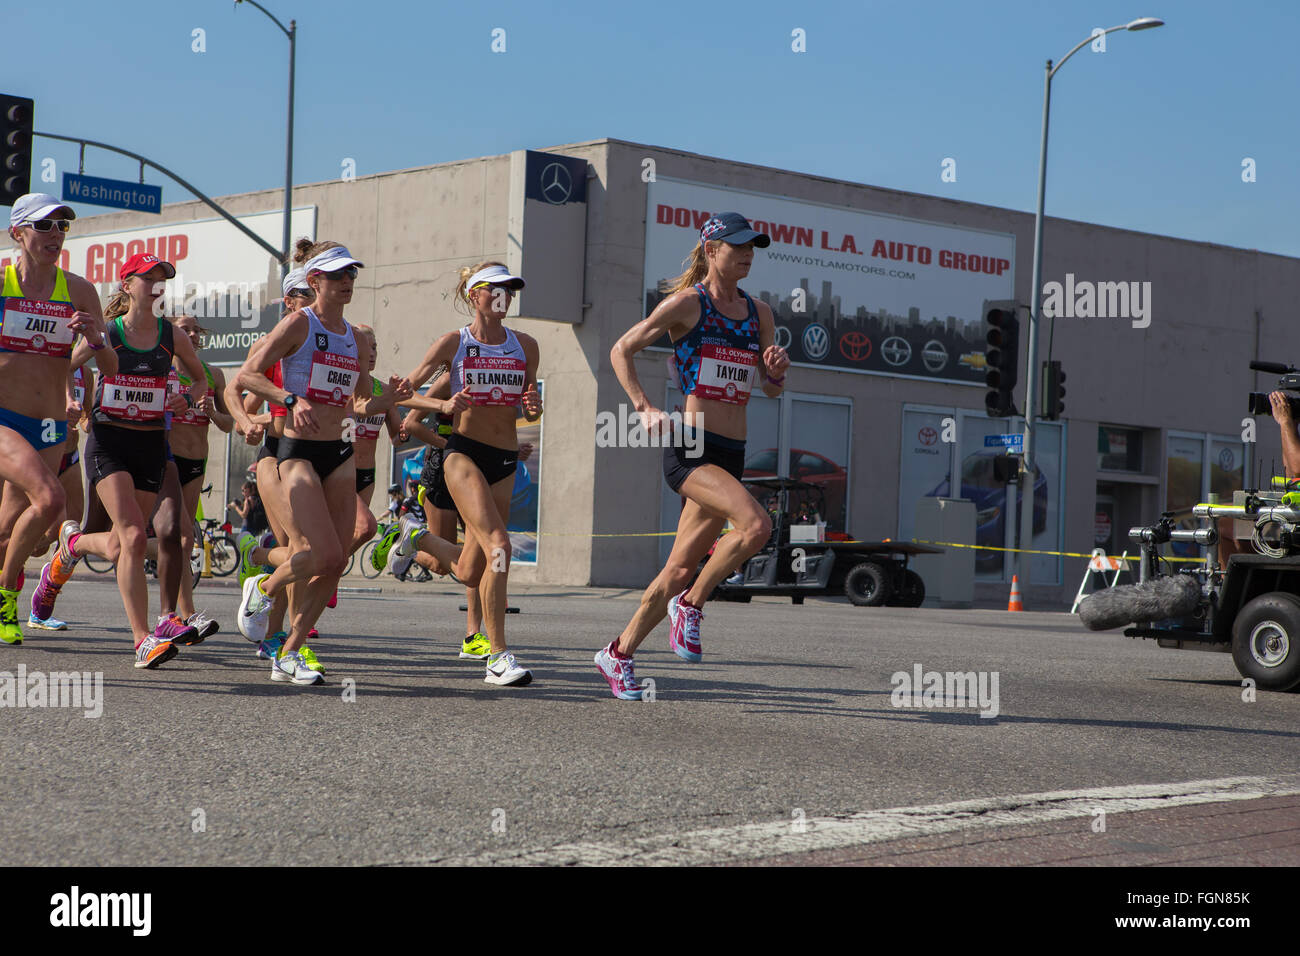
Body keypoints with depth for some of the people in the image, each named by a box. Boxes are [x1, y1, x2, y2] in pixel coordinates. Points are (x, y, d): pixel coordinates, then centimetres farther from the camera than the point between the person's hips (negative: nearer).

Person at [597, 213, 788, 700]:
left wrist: (777, 369, -2)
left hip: (730, 454, 6)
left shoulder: (759, 313, 13)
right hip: (689, 448, -6)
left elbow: (773, 389, 20)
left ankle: (618, 653, 22)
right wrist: (645, 408, -7)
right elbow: (621, 350, 3)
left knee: (682, 569, 7)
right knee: (755, 523, -27)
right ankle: (691, 604, -7)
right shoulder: (687, 303, -3)